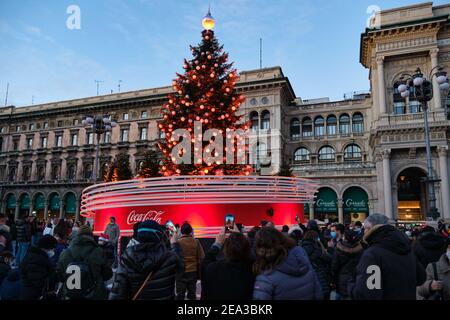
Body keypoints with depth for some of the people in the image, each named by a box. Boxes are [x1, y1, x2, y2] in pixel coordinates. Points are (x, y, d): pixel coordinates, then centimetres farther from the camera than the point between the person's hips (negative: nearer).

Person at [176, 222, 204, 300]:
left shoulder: (178, 242, -11)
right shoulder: (196, 242, -4)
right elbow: (201, 257, -2)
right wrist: (199, 271, 9)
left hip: (181, 272, -2)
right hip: (193, 271, 2)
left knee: (180, 295, 8)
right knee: (192, 294, 13)